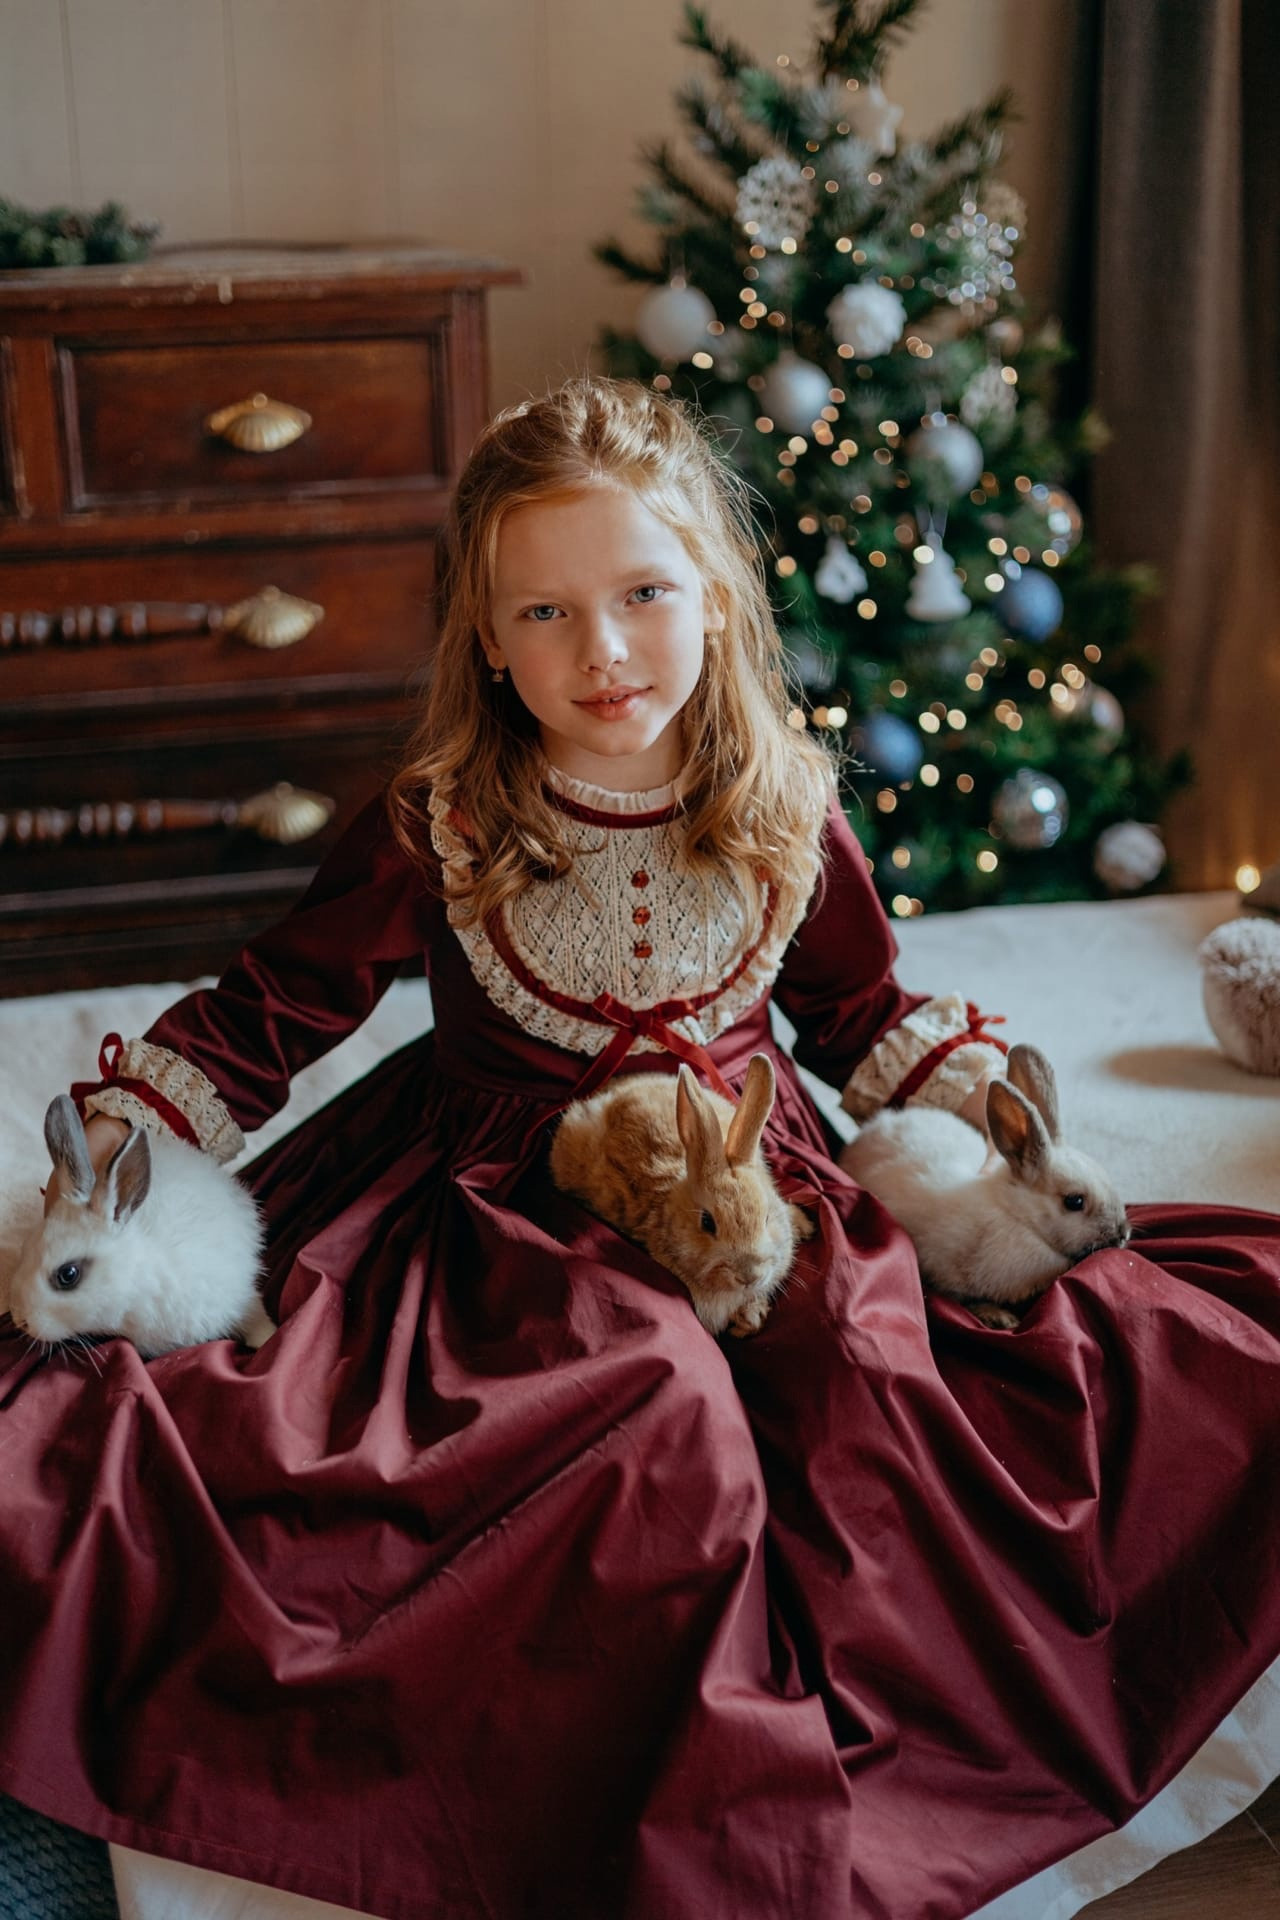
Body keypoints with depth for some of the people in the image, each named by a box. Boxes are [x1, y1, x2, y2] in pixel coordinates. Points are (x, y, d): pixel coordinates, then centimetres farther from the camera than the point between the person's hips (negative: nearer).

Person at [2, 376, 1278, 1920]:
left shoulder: (785, 818, 1)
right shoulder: (438, 832, -7)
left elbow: (863, 1012, 17)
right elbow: (270, 1013, 2)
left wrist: (985, 1100, 5)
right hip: (514, 1206, -3)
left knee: (877, 1374, -25)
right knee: (656, 1400, -32)